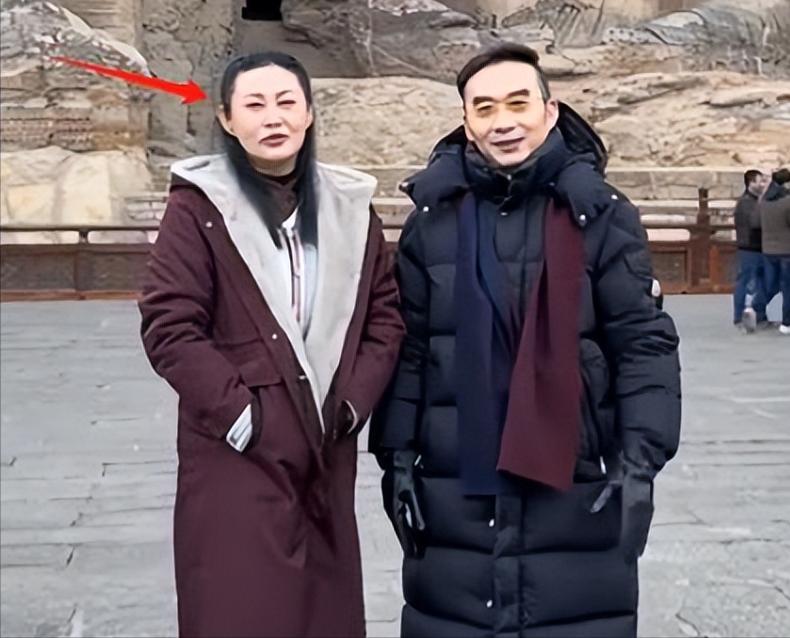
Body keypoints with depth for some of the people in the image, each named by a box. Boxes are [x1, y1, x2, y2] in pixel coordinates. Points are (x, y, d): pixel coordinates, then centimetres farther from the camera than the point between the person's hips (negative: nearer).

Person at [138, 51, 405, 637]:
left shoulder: (350, 205, 8)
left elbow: (386, 317, 10)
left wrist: (350, 405, -3)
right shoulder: (199, 206, -6)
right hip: (237, 461, -4)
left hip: (327, 457, 5)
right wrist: (242, 418, -14)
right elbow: (168, 330, -11)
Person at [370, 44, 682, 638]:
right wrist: (397, 455, 1)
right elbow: (407, 349, 6)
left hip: (577, 489, -1)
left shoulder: (601, 215, -1)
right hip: (453, 490, 2)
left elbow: (644, 345, -3)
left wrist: (639, 461, -11)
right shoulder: (432, 221, 4)